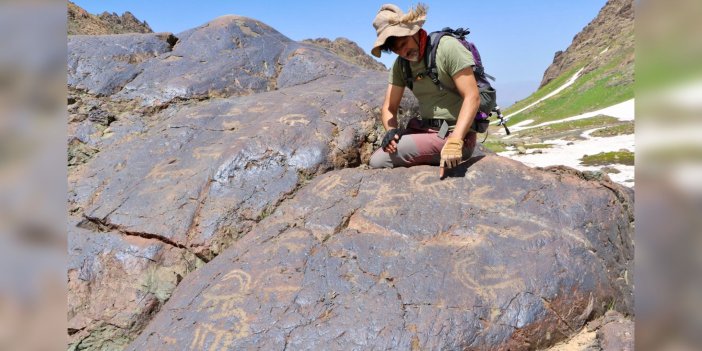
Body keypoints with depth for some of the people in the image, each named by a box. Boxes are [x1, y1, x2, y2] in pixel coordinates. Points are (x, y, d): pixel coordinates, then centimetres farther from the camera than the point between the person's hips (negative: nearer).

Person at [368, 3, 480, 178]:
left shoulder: (447, 47, -13)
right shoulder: (401, 65, 7)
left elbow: (472, 97, -19)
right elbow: (389, 108, 7)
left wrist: (454, 142, -32)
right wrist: (391, 131, -17)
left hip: (455, 133, -7)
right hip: (425, 130, 7)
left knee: (379, 161, -17)